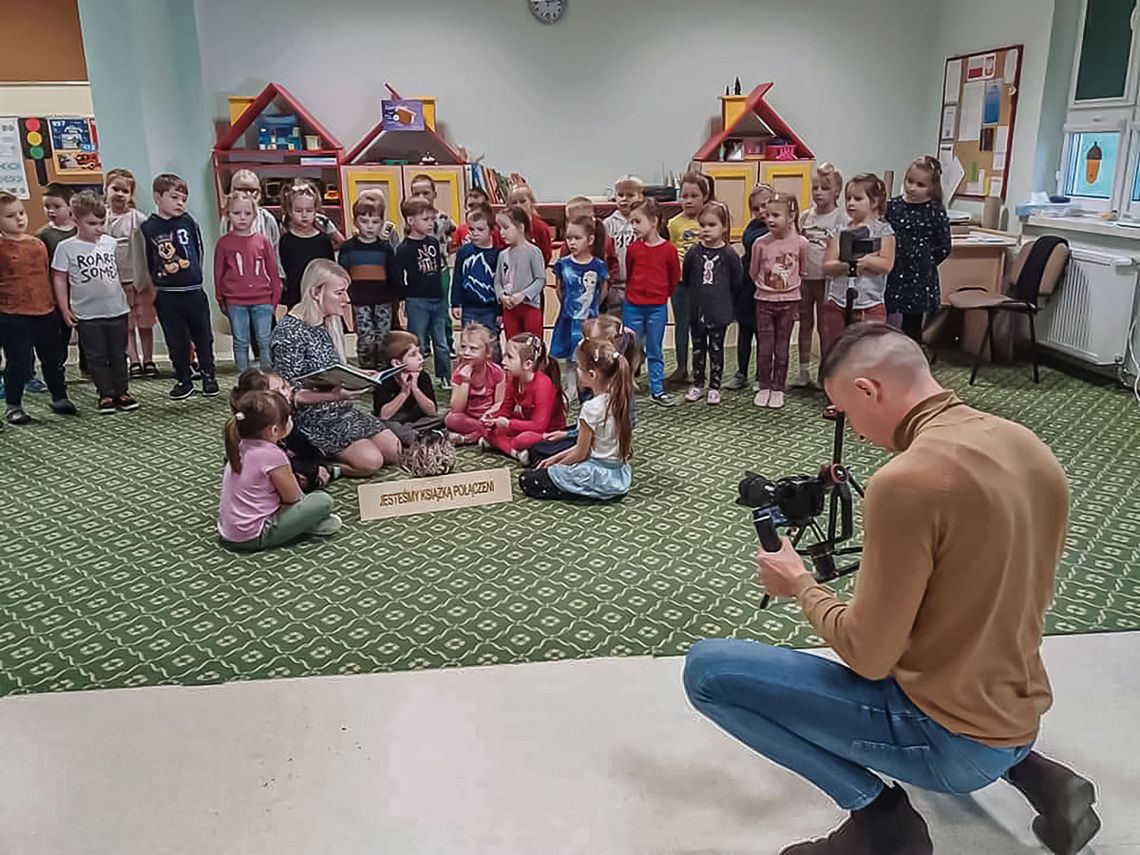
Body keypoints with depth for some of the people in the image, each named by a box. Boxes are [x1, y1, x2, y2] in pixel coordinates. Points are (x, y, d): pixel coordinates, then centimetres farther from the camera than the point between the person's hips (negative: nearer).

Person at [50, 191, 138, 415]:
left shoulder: (110, 243, 4)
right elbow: (59, 279, -1)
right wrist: (64, 308, -4)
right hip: (87, 314, -3)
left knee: (118, 355, 10)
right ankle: (105, 395, 14)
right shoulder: (66, 247, -5)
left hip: (117, 310, 3)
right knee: (97, 357, 5)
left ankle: (121, 392, 20)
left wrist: (125, 299, 15)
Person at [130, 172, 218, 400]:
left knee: (203, 336, 9)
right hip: (167, 296, -1)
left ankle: (208, 375, 23)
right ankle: (183, 379, 20)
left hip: (194, 291, 1)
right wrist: (157, 283, 6)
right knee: (176, 340, 8)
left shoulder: (188, 223, 0)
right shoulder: (147, 229, -4)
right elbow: (143, 263, 2)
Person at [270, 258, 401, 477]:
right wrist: (335, 394, -32)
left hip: (343, 410, 9)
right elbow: (290, 396, -20)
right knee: (370, 461, -21)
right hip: (313, 418, -9)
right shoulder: (289, 332, -19)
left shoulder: (330, 324, 7)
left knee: (393, 451, 2)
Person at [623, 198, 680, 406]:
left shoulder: (668, 249, -8)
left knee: (655, 351, 10)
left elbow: (674, 278, 4)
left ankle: (657, 390, 18)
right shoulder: (633, 248, -3)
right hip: (633, 307, 1)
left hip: (658, 308, -1)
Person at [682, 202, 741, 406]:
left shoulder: (729, 254, -9)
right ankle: (697, 385, 22)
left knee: (716, 349, 7)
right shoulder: (693, 253, -4)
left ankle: (714, 387, 16)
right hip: (697, 310, 2)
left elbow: (737, 282, 0)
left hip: (719, 311, -2)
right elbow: (685, 278, 7)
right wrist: (698, 292, 9)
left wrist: (722, 294, 7)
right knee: (698, 348, 12)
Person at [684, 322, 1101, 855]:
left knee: (707, 669, -9)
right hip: (1018, 719, 8)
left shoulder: (905, 481, -26)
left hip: (949, 737, -8)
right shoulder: (1031, 448, 0)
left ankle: (877, 812, -4)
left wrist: (799, 584, -3)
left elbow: (869, 657, -18)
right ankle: (1029, 770, 19)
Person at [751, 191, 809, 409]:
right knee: (764, 348, 4)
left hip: (789, 301, 0)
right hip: (764, 301, 0)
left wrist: (788, 286, 7)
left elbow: (802, 272, 5)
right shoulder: (760, 243, -8)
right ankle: (764, 387, 16)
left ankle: (778, 389, 17)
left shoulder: (800, 243, -9)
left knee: (782, 349, 7)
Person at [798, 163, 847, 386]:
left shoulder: (840, 218, -6)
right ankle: (804, 371, 20)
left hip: (826, 278, -4)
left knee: (824, 326, 4)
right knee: (805, 324, 11)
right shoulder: (805, 217, 7)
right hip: (804, 277, 4)